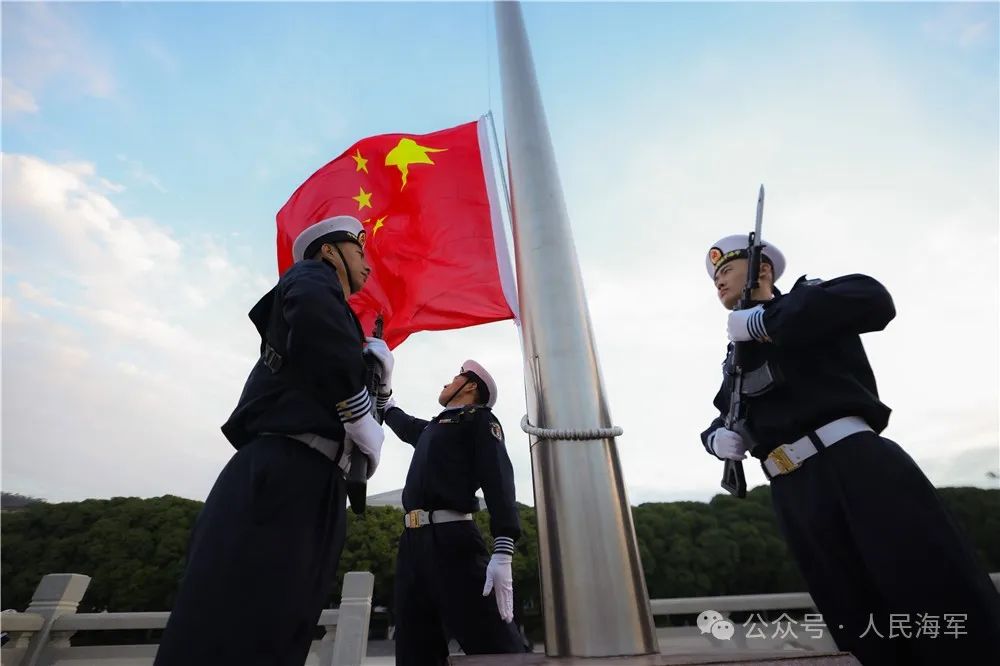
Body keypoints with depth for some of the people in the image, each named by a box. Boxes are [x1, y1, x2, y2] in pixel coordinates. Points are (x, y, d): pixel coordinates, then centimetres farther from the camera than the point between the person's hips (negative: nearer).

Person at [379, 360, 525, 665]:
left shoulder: (479, 419, 5)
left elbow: (498, 480, -9)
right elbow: (398, 420, 48)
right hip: (413, 542, 8)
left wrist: (502, 554, -21)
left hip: (450, 539, -7)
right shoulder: (431, 428, 26)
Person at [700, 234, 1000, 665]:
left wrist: (762, 321, -13)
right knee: (862, 624, 7)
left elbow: (873, 300, -14)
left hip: (850, 459, -5)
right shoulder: (736, 355, 22)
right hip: (792, 493, 5)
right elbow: (721, 418, 27)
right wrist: (718, 437, 3)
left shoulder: (805, 298, 8)